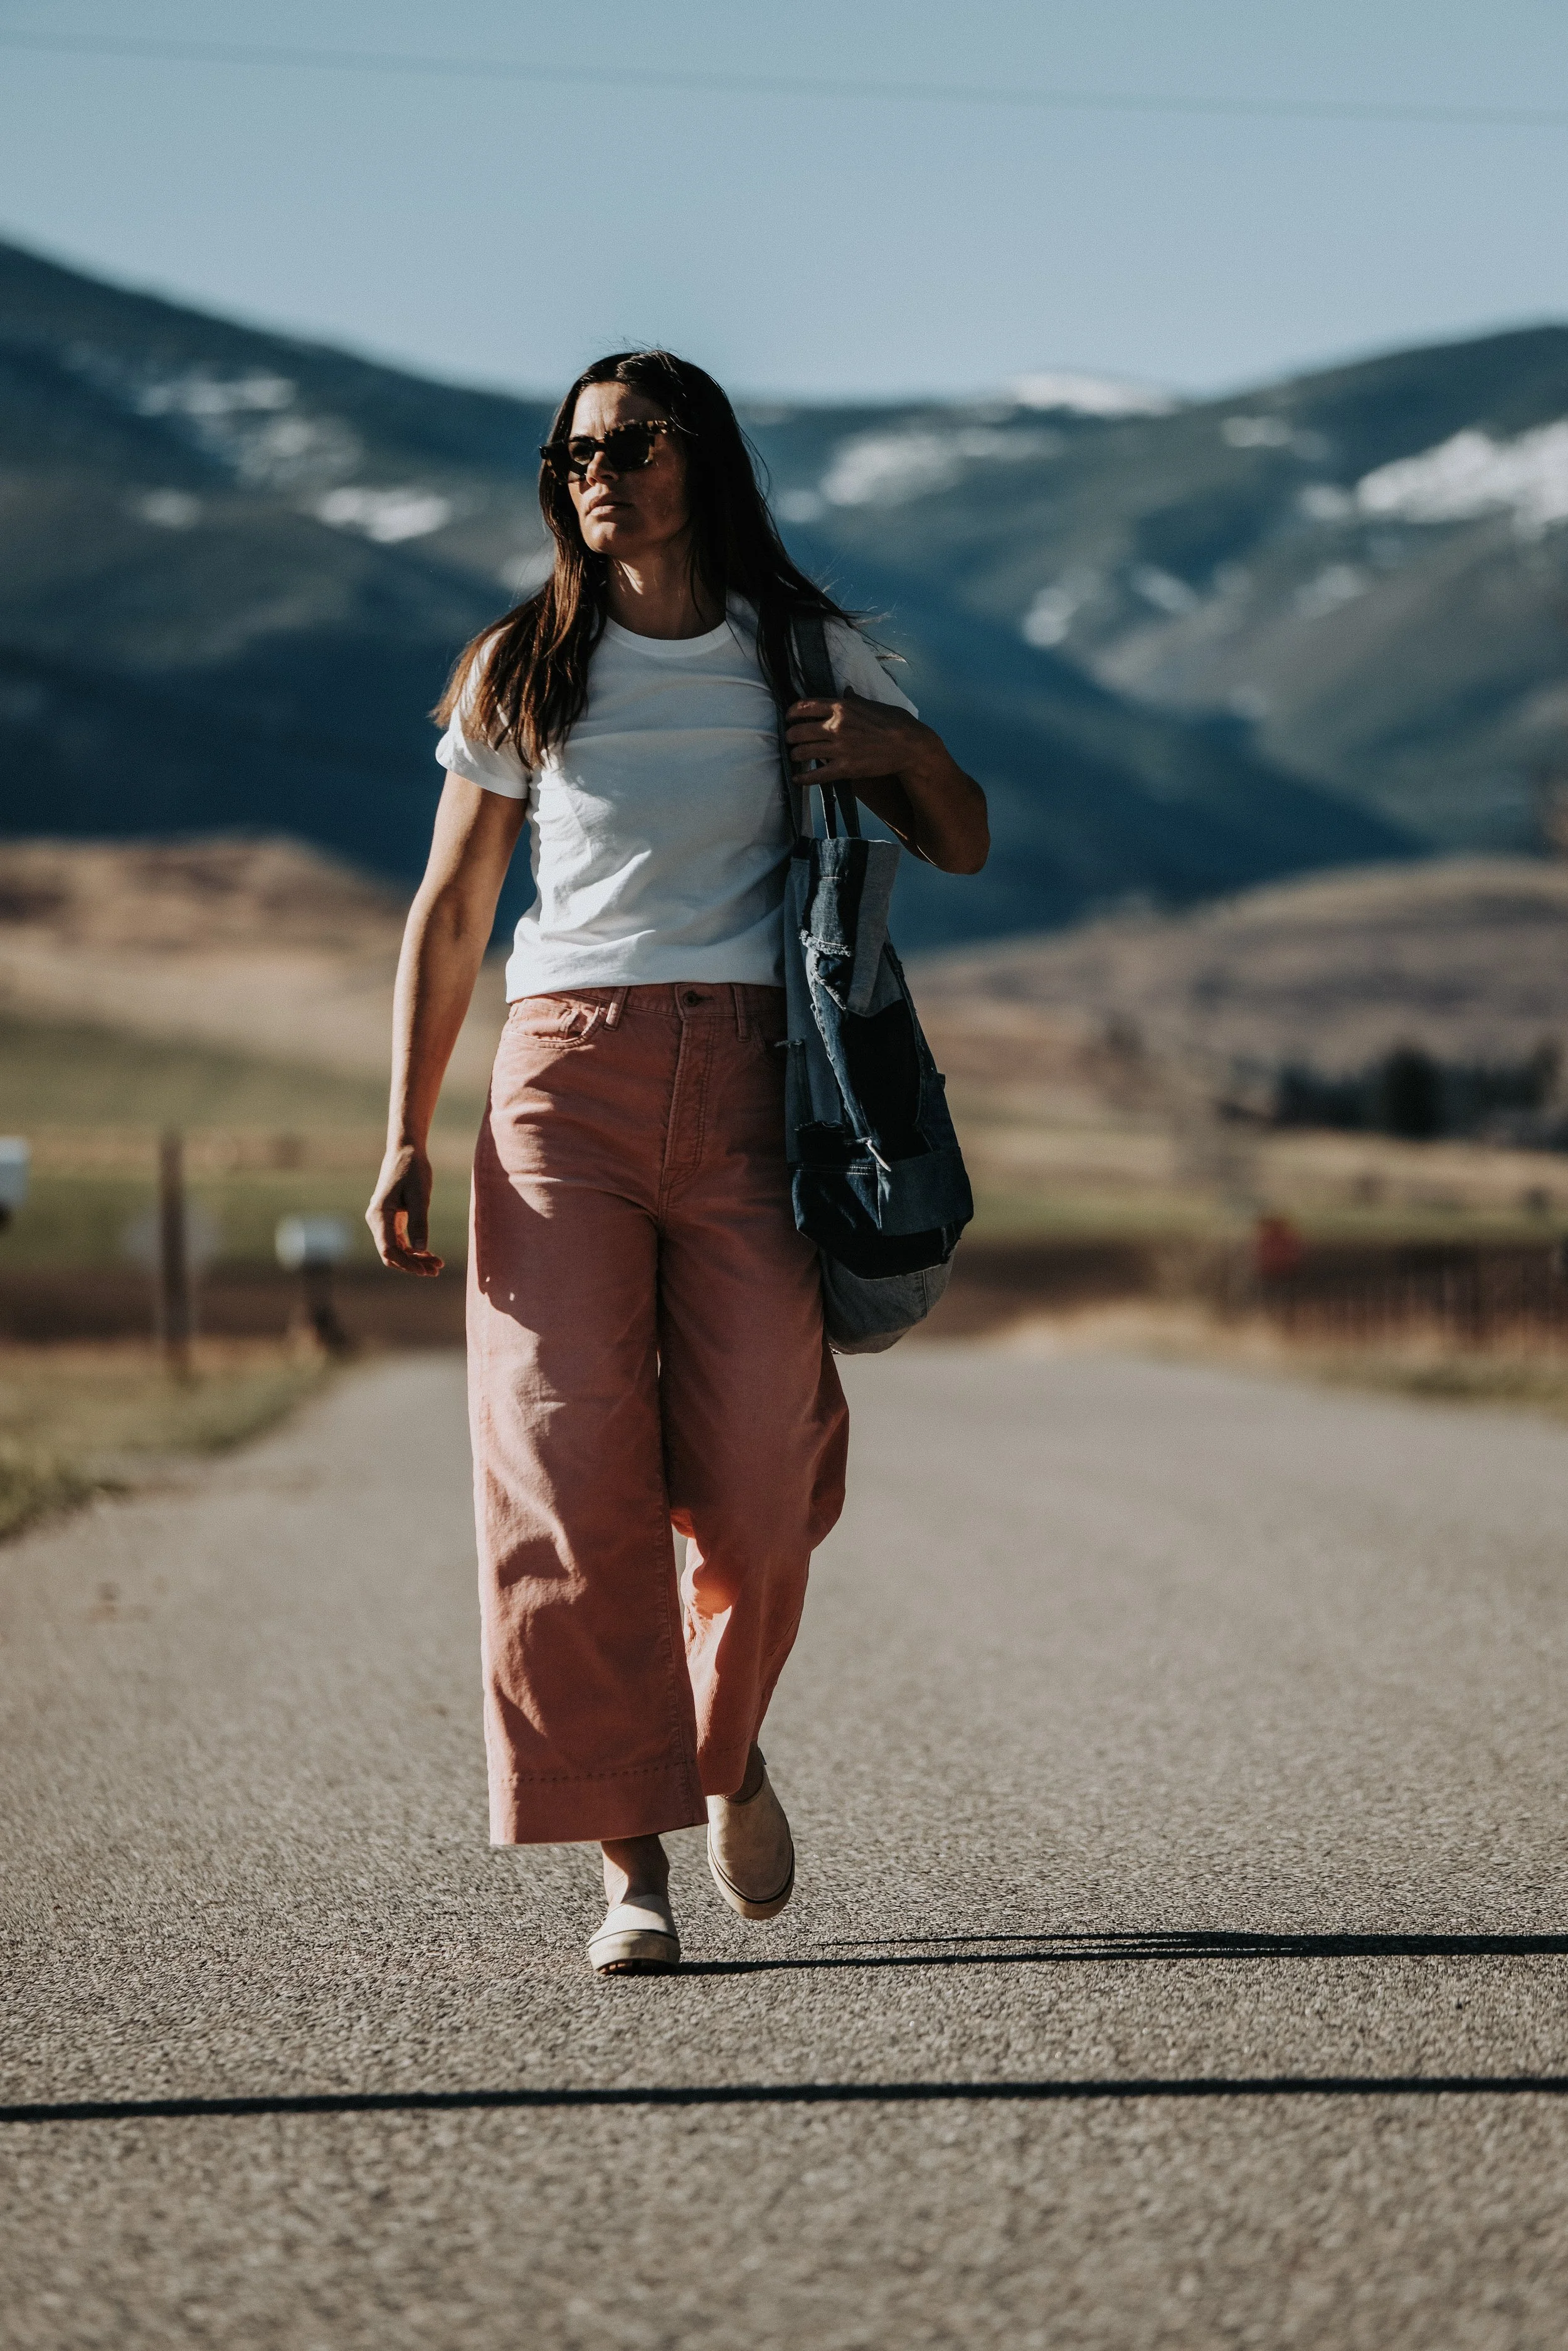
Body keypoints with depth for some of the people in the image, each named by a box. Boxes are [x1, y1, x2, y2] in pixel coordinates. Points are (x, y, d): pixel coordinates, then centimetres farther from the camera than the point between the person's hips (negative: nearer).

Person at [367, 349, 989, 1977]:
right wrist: (406, 1139, 1)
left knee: (757, 1485, -4)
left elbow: (963, 849, 17)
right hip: (564, 1078, 0)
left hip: (749, 1084, 0)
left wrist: (904, 750, -6)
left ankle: (728, 1748, 27)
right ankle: (631, 1860, -3)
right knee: (573, 1471, -10)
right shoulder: (521, 673, 9)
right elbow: (447, 916, 10)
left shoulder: (806, 657, 10)